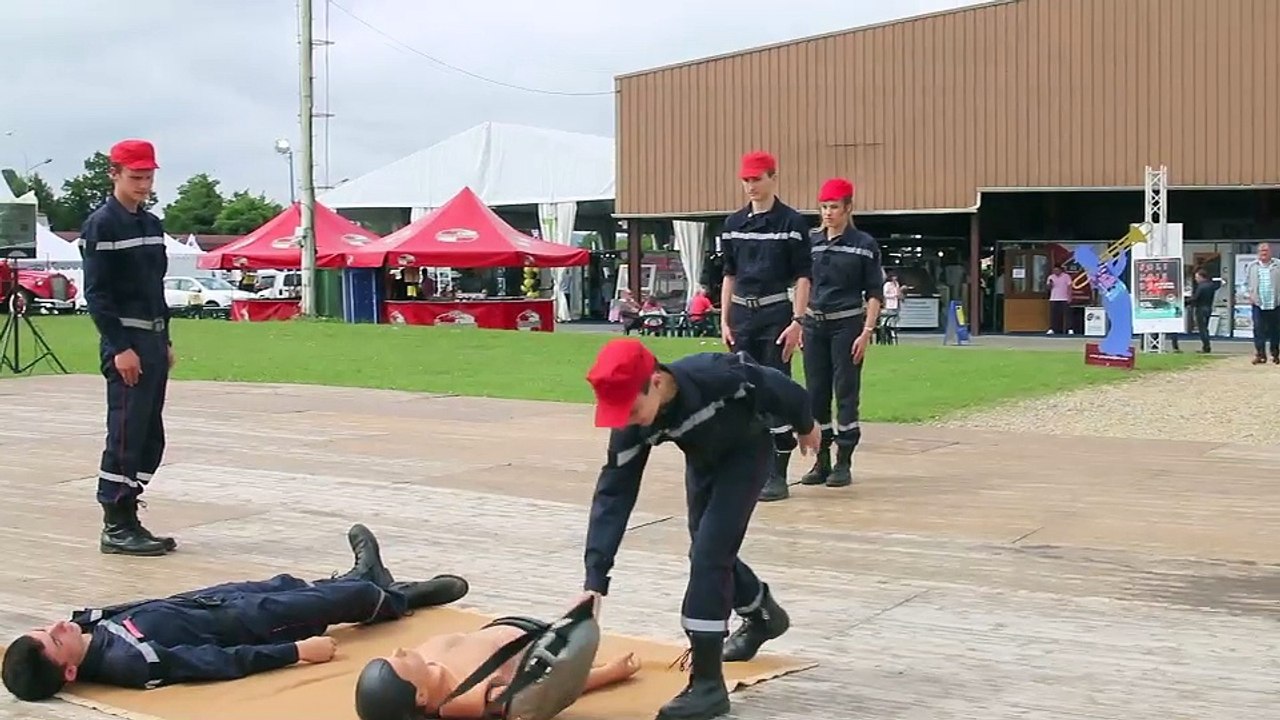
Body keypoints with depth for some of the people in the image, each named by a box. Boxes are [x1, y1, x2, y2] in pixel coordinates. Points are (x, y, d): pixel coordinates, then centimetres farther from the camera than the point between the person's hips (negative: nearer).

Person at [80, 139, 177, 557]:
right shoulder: (101, 224, -8)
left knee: (150, 438, 9)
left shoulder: (151, 224, 16)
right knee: (126, 435, -8)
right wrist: (119, 347, -18)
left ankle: (127, 519, 17)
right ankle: (115, 528, -2)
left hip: (154, 340, 9)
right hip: (125, 343, -8)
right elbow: (96, 293, -13)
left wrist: (165, 341, 16)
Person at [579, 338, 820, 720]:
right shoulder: (631, 426, -28)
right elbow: (613, 495, -26)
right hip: (703, 457, 5)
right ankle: (764, 615, 48)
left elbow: (779, 387, -22)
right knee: (708, 551, 17)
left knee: (709, 552, -17)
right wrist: (595, 580, -33)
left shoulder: (718, 375, -41)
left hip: (747, 451, -5)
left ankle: (707, 683, -11)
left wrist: (804, 425, -1)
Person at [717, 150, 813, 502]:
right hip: (741, 315, 5)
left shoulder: (791, 222, -4)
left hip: (776, 314, -5)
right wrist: (724, 320, 9)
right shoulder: (734, 224, 10)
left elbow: (802, 277, -5)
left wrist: (796, 321, -12)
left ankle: (777, 476, 0)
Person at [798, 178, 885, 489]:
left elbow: (875, 293, -2)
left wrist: (867, 332, -10)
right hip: (814, 324, 4)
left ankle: (843, 463, 5)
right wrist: (798, 324, 6)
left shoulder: (864, 245, -2)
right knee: (816, 393, 5)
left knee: (846, 392, -2)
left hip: (846, 325, -4)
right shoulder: (810, 241, 8)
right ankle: (821, 461, 14)